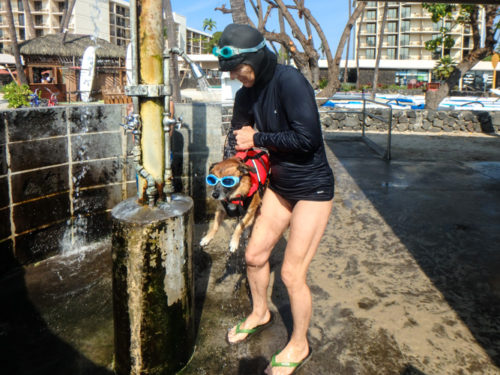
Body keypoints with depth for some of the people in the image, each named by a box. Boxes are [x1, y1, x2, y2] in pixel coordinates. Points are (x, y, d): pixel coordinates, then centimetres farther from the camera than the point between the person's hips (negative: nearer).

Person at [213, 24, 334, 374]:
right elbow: (239, 135, 13)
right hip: (279, 185, 8)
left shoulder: (289, 81, -23)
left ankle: (299, 345, 23)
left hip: (312, 190, -7)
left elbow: (306, 138, -29)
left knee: (292, 273, -3)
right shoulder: (246, 95, 0)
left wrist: (258, 139, -19)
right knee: (255, 255, 15)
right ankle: (260, 314, 44)